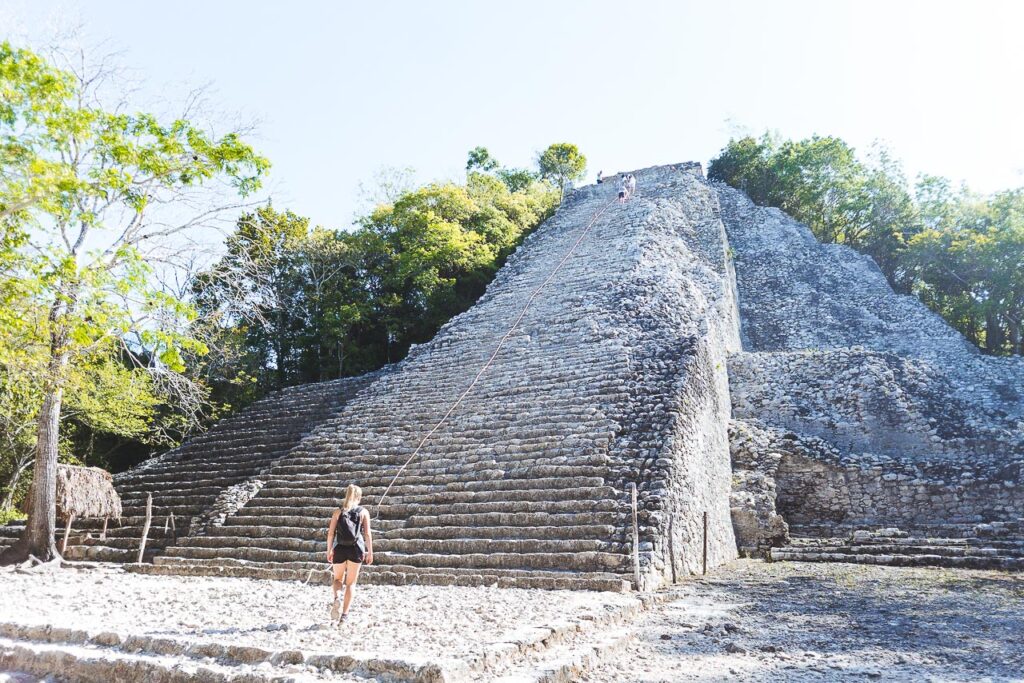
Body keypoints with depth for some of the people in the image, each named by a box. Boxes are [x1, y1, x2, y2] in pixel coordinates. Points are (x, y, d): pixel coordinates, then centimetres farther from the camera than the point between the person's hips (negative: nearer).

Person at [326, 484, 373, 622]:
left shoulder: (338, 511, 4)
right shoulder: (363, 512, 2)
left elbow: (331, 533, 0)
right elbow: (367, 534, -3)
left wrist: (329, 551, 8)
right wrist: (370, 552, 2)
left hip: (340, 549, 1)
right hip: (356, 549, -1)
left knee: (338, 579, 19)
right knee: (351, 583, 11)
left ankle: (335, 598, -10)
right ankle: (344, 614, 8)